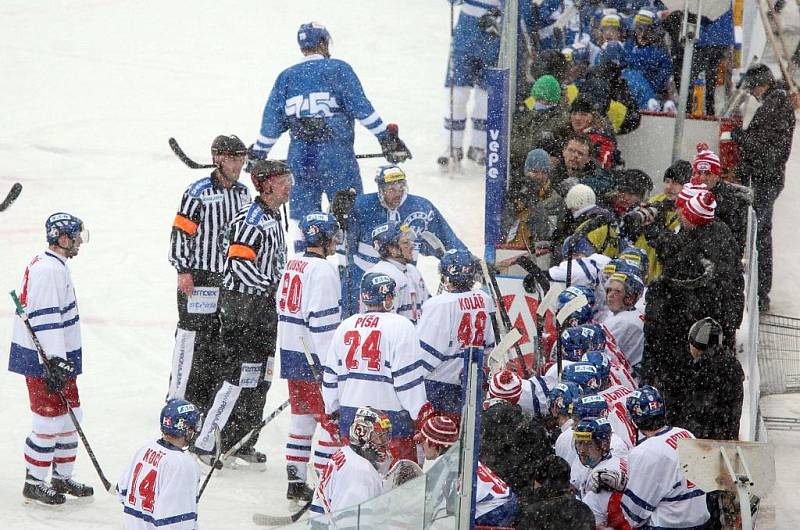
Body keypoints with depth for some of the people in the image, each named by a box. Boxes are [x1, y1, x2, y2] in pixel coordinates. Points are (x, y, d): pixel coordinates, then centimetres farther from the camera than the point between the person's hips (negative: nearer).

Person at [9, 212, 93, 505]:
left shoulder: (56, 266, 14)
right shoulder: (47, 271, -20)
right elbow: (45, 319, -25)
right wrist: (56, 361, -26)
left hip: (59, 356, 11)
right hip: (42, 360, -11)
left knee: (70, 414, 15)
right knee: (50, 420, -5)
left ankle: (62, 477, 25)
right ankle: (33, 484, 5)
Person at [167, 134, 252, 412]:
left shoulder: (243, 194, 11)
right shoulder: (198, 193, -12)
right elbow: (181, 231, -12)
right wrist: (183, 271, -16)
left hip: (231, 278, 7)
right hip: (200, 278, -7)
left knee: (221, 342, 10)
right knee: (192, 337, -8)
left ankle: (206, 399, 19)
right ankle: (177, 398, -3)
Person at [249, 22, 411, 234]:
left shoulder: (286, 77, 9)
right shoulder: (337, 69, -2)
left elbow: (271, 122, 9)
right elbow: (362, 108, -9)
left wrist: (257, 154, 20)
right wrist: (386, 137, -6)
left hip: (300, 155, 4)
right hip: (336, 154, -4)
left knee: (303, 220, 9)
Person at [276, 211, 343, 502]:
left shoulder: (292, 265, 11)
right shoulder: (323, 270, -16)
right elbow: (322, 321, -21)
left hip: (291, 355, 9)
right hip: (316, 358, -9)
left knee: (302, 418, 15)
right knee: (331, 421, -2)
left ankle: (296, 482, 18)